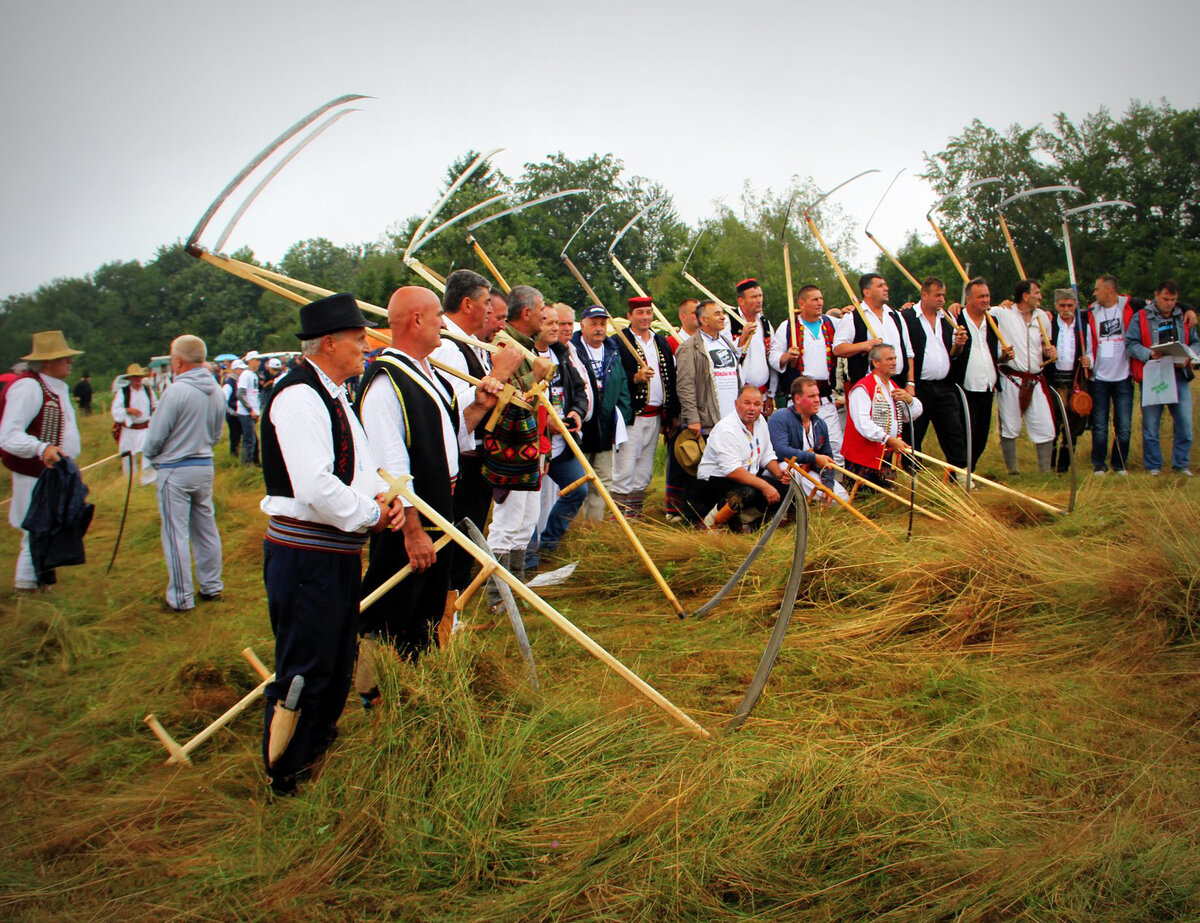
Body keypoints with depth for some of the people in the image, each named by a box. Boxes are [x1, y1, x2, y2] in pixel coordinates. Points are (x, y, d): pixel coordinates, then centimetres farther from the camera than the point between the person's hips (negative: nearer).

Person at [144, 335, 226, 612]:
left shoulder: (176, 391, -18)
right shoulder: (216, 391, 3)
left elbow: (155, 436, -12)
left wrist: (152, 456, 7)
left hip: (175, 470, -7)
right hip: (205, 466, 7)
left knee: (176, 533, 0)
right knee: (206, 529, 15)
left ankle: (181, 597, 5)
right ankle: (211, 586, 23)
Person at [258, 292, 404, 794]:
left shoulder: (333, 397, 16)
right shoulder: (298, 397, -19)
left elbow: (360, 465, 20)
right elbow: (316, 489, -28)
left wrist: (385, 494, -1)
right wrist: (372, 513, -14)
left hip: (340, 551, 11)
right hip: (305, 555, -11)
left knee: (338, 666, 22)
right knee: (305, 672, 0)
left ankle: (320, 747, 40)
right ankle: (287, 778, 15)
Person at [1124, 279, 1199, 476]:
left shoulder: (1184, 317, 13)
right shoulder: (1141, 317, 2)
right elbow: (1130, 344, -4)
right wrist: (1150, 354, -19)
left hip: (1179, 375, 3)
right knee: (1151, 424, 3)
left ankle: (1181, 464, 13)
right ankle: (1153, 465, 15)